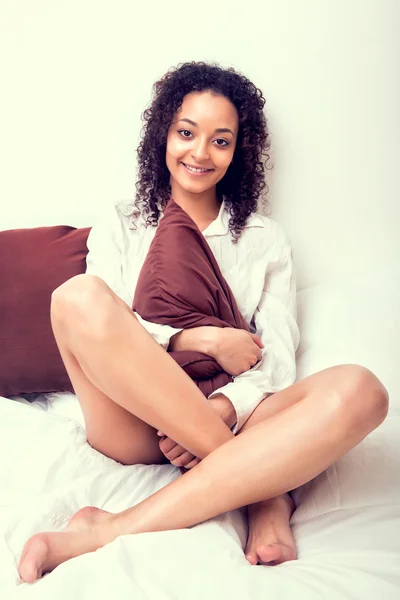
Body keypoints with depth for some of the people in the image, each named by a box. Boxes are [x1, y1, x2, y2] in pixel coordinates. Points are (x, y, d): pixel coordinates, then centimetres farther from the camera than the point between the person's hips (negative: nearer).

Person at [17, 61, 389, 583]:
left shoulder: (266, 241, 16)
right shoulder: (120, 227, 16)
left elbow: (276, 363, 5)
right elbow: (99, 327, 1)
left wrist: (224, 408, -16)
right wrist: (204, 340, -11)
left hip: (231, 418, 1)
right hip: (134, 424, 0)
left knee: (358, 391, -28)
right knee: (79, 297, -28)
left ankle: (113, 532, -34)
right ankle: (262, 492, -24)